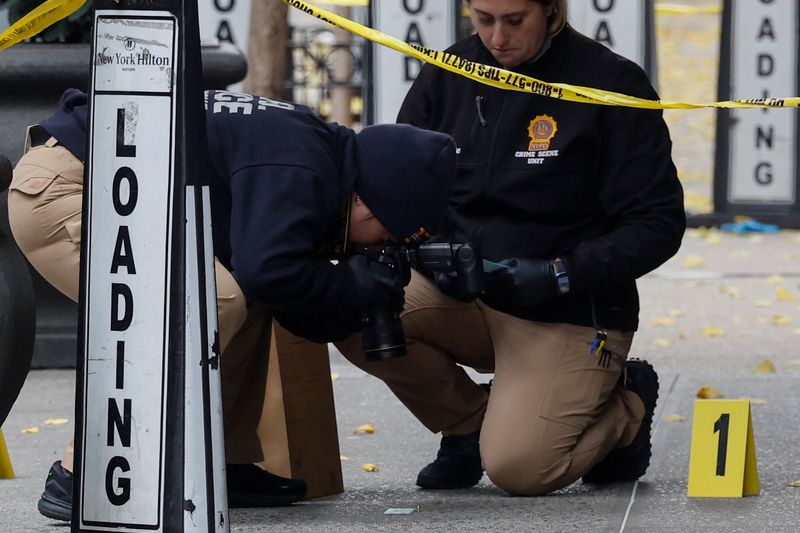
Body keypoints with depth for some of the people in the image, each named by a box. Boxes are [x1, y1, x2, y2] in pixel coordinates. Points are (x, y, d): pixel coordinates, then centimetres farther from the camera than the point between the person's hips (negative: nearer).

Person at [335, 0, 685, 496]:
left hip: (570, 315, -4)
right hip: (465, 297, 5)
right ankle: (468, 421, 4)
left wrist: (560, 275, -22)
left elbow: (659, 225, -9)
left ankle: (625, 410, 10)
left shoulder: (611, 82, -10)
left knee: (516, 467, -24)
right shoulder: (444, 78, 2)